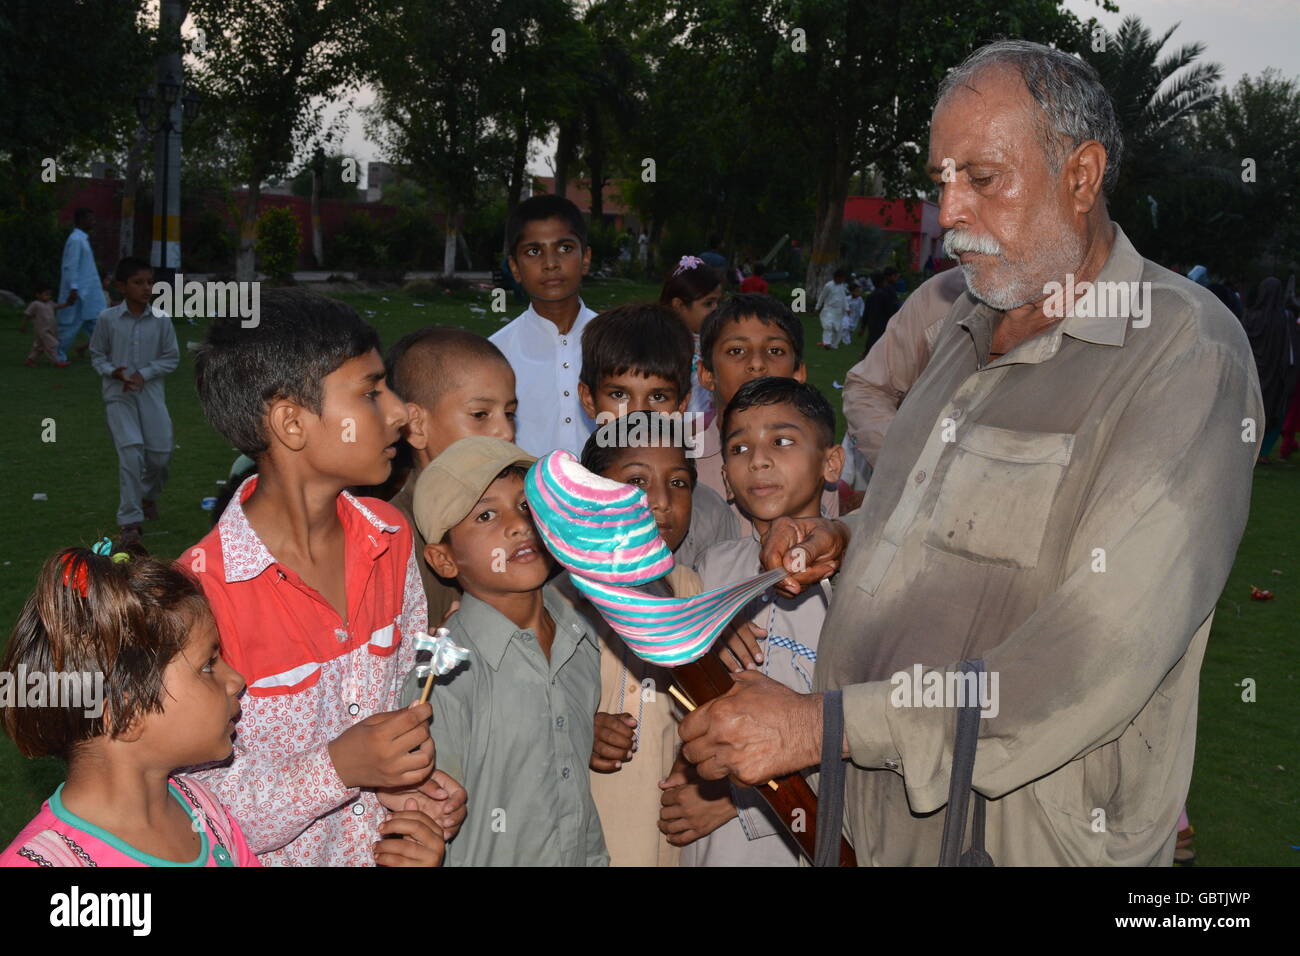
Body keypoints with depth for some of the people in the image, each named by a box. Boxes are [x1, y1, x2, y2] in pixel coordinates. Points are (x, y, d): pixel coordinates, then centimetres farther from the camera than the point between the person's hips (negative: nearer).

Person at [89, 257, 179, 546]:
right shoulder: (108, 319, -3)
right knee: (130, 451, -14)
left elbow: (172, 357, 4)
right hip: (119, 395, -2)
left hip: (151, 392, 2)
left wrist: (144, 373, -9)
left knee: (160, 452, 0)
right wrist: (114, 372, -12)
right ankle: (130, 521, -7)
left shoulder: (161, 319, -1)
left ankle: (149, 494, 36)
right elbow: (97, 354, 7)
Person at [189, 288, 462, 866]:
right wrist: (337, 768, -30)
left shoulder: (391, 539, -6)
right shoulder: (201, 591, -25)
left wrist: (408, 786, -12)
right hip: (276, 859, -5)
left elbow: (412, 695, 5)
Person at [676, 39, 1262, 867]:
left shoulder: (1186, 349, -18)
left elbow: (1102, 659, -26)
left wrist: (826, 725, -28)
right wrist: (843, 541, 2)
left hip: (1026, 835, -6)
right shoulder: (976, 319, 8)